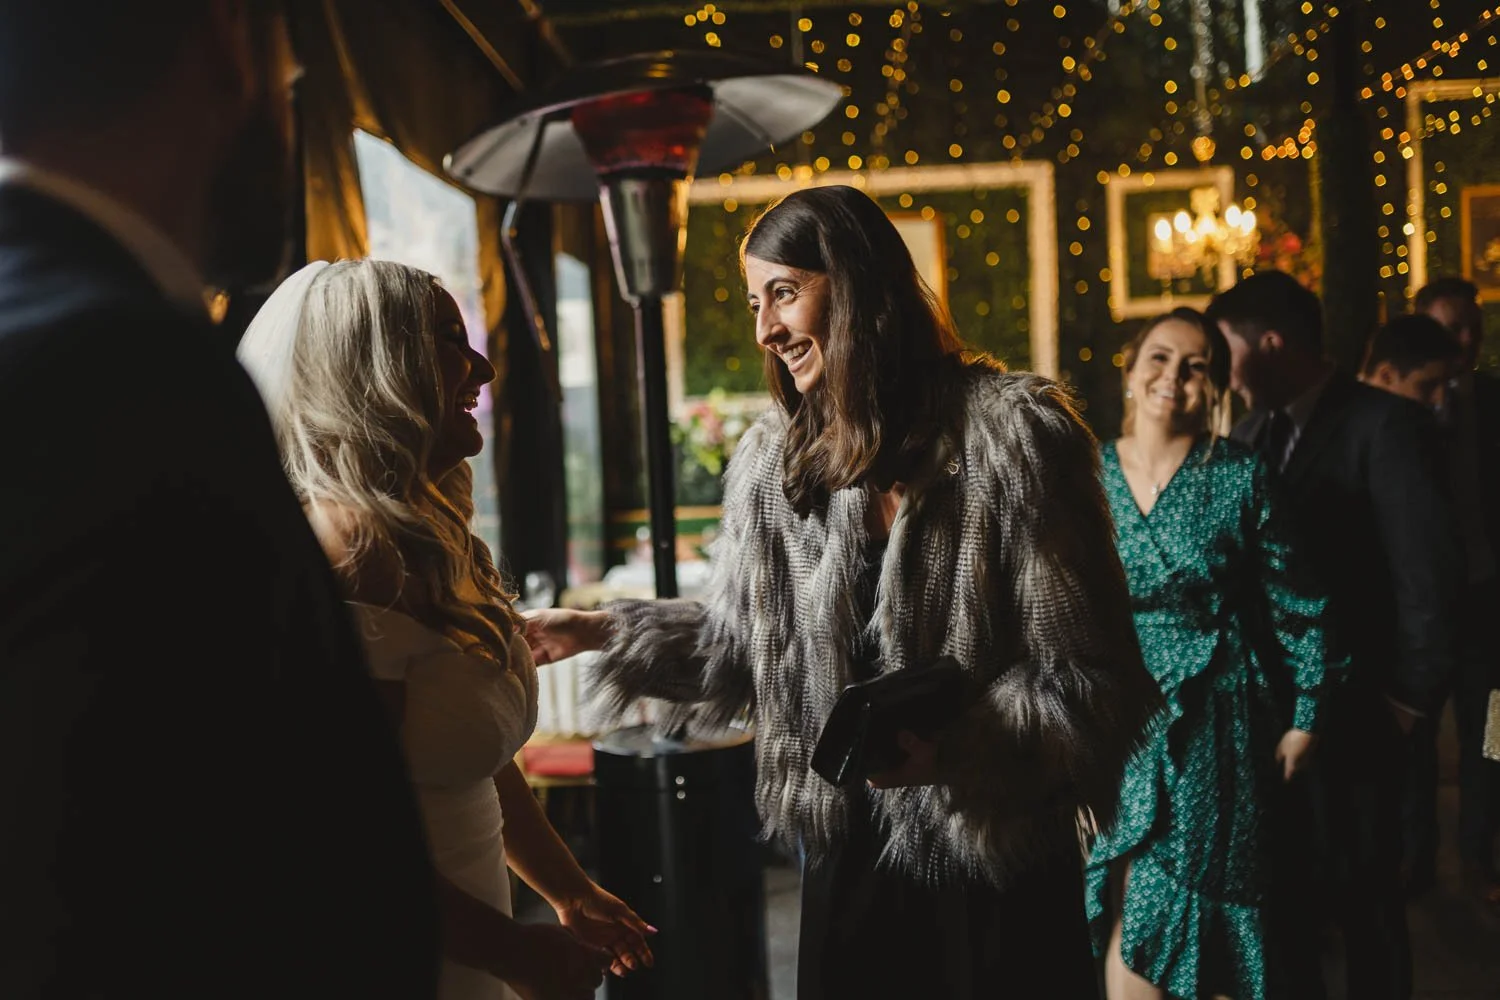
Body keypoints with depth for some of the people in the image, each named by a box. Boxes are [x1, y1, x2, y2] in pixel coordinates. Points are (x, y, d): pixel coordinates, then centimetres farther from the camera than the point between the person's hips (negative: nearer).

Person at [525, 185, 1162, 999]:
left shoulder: (1012, 433, -12)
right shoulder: (777, 458, 4)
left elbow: (1088, 678, -12)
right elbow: (740, 639, 13)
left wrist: (955, 744, -26)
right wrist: (597, 632, 10)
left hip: (997, 859, -4)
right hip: (847, 850, 4)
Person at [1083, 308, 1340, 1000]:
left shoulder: (1241, 475, -6)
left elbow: (1291, 603, -1)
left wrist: (1304, 718, 0)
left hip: (1212, 726, -2)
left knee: (1203, 911, 6)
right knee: (1130, 916, 6)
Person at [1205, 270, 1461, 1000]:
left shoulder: (1381, 425, -12)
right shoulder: (1255, 427, 7)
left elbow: (1423, 568, -13)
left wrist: (1411, 693, -10)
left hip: (1347, 704, -6)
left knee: (1361, 886, 7)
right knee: (1276, 877, 16)